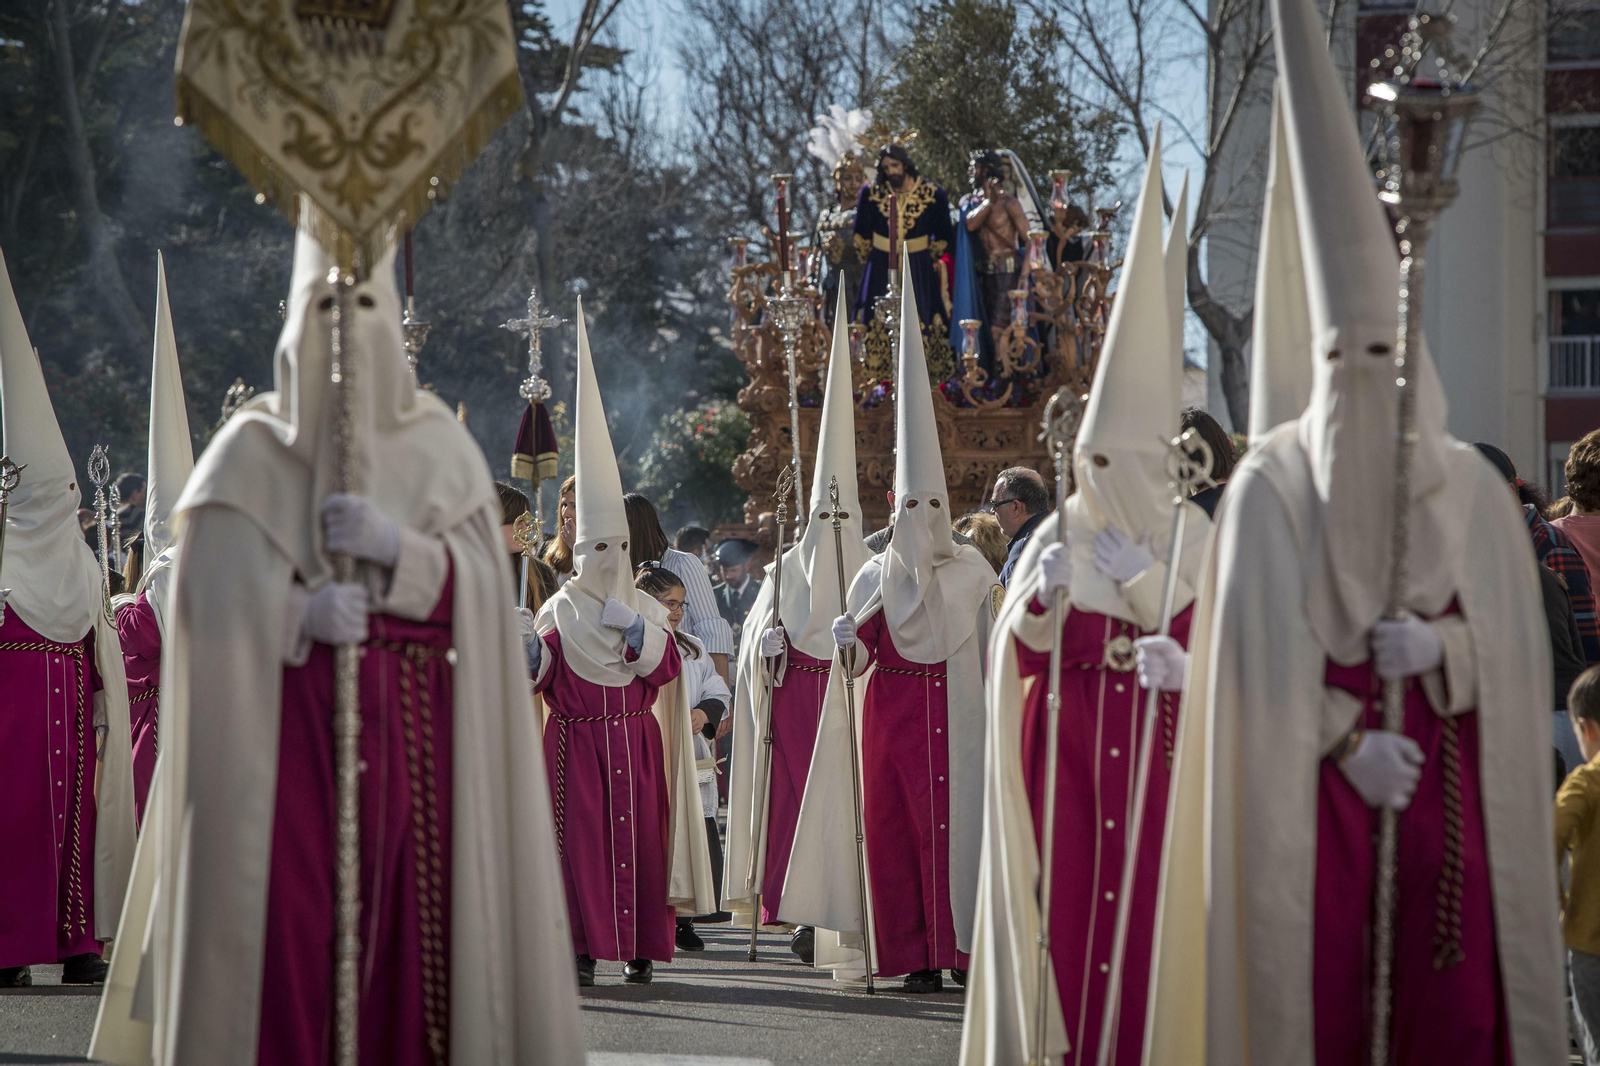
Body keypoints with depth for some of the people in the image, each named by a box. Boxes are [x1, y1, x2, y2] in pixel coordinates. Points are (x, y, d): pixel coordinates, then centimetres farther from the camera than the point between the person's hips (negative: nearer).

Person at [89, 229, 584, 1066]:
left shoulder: (439, 446, 9)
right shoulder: (251, 449, 5)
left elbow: (481, 588, 0)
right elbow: (207, 590, -5)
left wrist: (396, 549, -17)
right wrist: (299, 614, -22)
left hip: (412, 736, 2)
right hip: (286, 735, -1)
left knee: (408, 923, -5)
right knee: (282, 927, -10)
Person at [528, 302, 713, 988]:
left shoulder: (647, 608, 11)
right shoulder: (559, 611, 7)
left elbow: (666, 670, 0)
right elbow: (544, 679, 1)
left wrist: (638, 636, -13)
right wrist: (532, 659, -19)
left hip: (635, 738, 2)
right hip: (575, 739, -2)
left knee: (638, 834, -1)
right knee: (578, 835, -9)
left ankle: (639, 947, 3)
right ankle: (581, 947, -9)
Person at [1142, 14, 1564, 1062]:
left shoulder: (1472, 488, 8)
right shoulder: (1272, 485, -1)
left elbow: (1518, 642, 7)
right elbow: (1266, 653, -6)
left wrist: (1439, 643, -12)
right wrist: (1349, 740, -15)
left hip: (1448, 773, 3)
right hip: (1311, 776, -3)